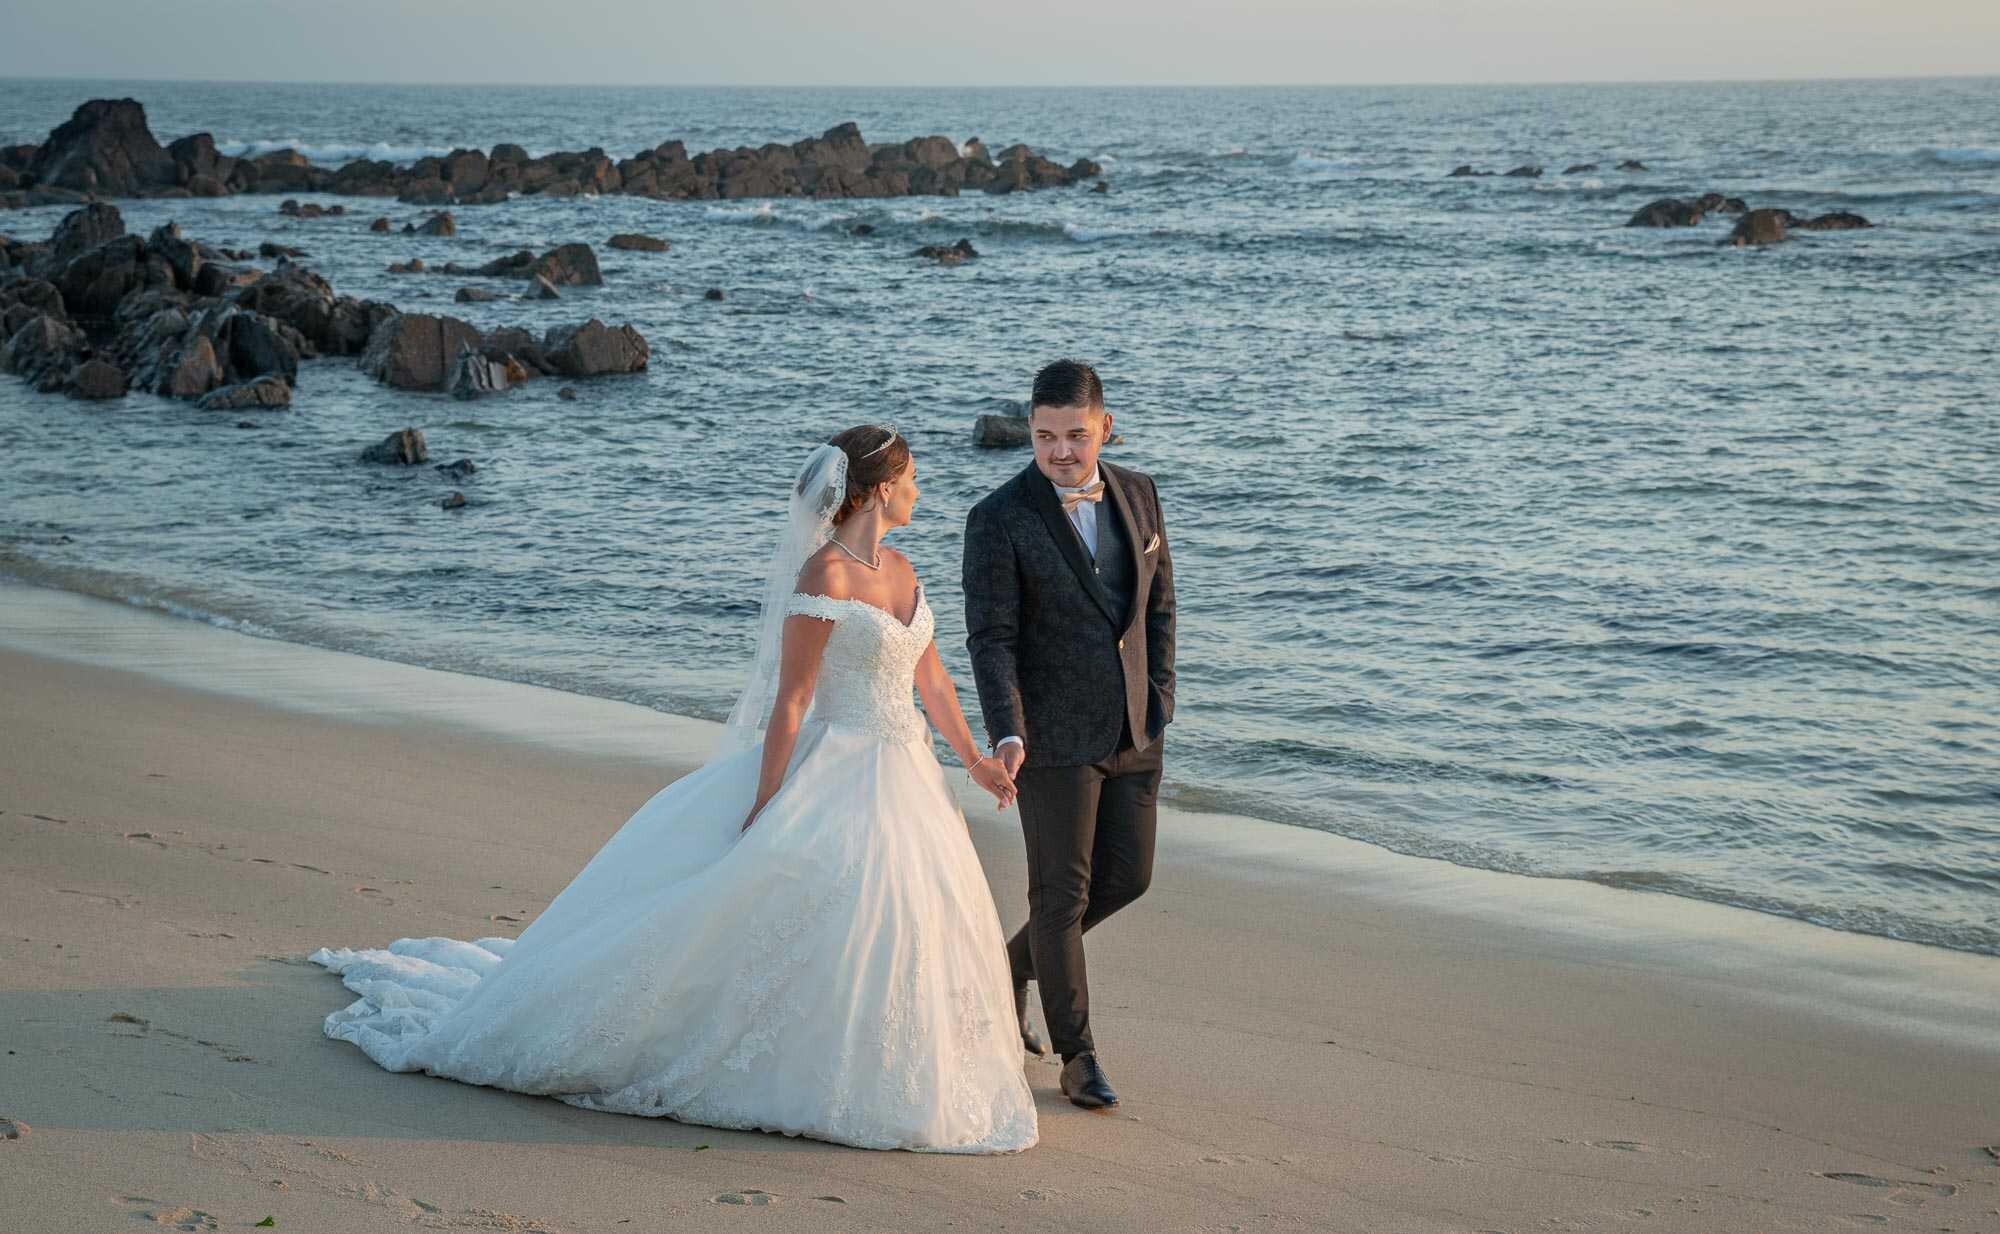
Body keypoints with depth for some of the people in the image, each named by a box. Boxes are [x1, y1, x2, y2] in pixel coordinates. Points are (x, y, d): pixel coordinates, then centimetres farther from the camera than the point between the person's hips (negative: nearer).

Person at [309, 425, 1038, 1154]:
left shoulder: (900, 570, 8)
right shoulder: (823, 574, -16)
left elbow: (930, 677, 19)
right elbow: (791, 698, -17)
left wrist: (974, 759, 25)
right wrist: (764, 808, -17)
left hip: (904, 779, 8)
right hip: (836, 775, -8)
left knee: (907, 928, 8)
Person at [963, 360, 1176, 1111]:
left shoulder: (1136, 494, 3)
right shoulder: (999, 520, -13)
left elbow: (1158, 601, 12)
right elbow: (990, 639, -16)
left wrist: (1159, 697, 4)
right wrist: (1005, 735, -27)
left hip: (1130, 731, 6)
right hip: (1052, 733, -6)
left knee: (1126, 877, 11)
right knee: (1063, 892, 0)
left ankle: (1016, 962, 35)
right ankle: (1078, 1058, 11)